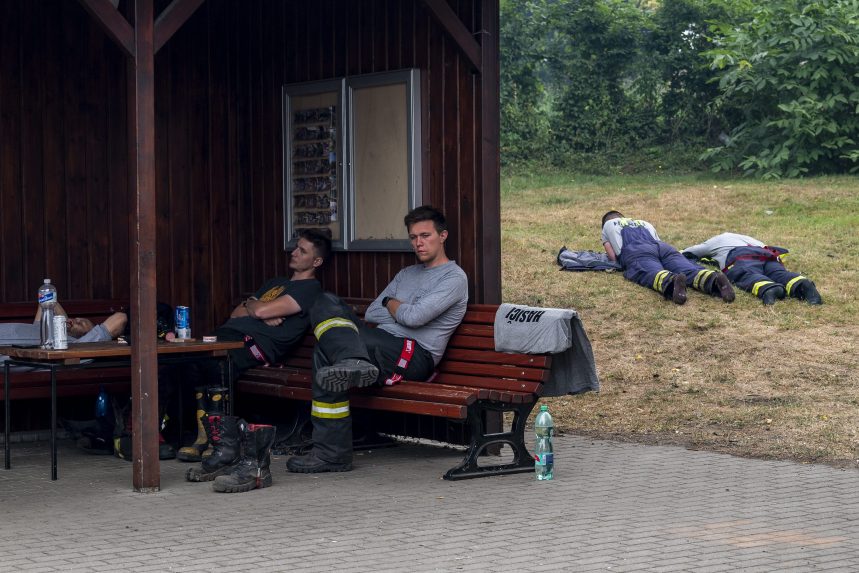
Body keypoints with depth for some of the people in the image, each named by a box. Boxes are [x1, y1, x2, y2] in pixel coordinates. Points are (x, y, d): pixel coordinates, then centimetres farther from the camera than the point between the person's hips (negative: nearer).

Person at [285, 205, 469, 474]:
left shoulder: (454, 277, 1)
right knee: (327, 302, -13)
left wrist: (392, 305, 8)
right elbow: (370, 313, 18)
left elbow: (414, 317, -13)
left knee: (326, 348, -24)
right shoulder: (407, 274, 28)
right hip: (384, 343, 8)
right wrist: (404, 311, 1)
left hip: (417, 355, -8)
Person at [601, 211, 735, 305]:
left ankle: (671, 282, -71)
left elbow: (613, 257, 19)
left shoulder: (608, 225, 33)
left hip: (635, 252, -4)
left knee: (653, 273, -35)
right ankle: (715, 280, -55)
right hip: (664, 247, 4)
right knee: (690, 270, -22)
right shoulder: (644, 223, 45)